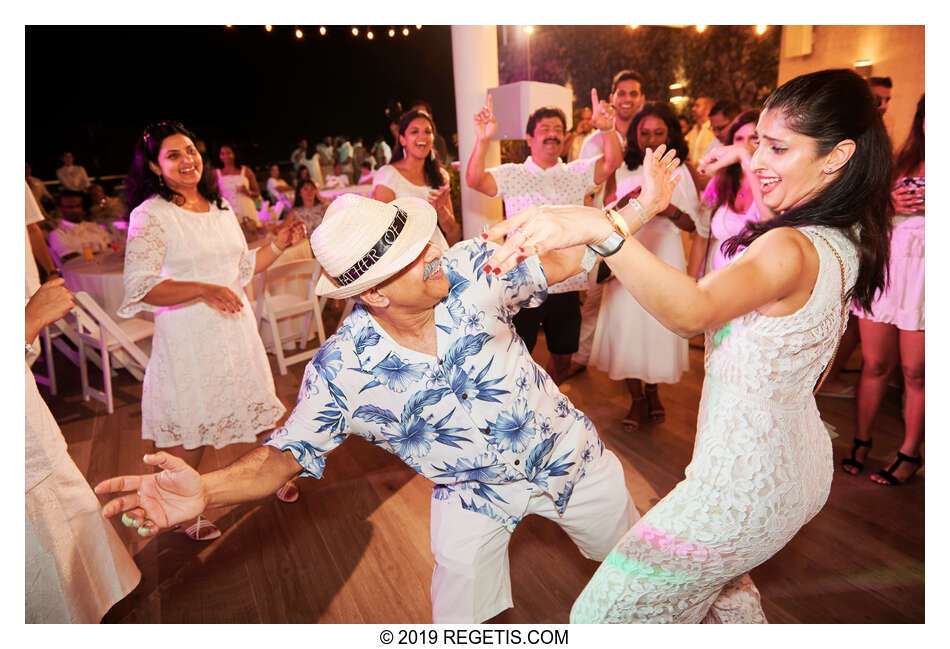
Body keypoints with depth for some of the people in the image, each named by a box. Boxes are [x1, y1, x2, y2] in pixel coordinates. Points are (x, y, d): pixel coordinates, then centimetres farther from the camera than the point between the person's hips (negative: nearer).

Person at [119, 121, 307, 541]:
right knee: (188, 429, 7)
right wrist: (204, 290, -31)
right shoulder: (151, 215, -12)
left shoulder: (220, 207, 9)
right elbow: (142, 287, -20)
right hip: (186, 337, -5)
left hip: (236, 326, 6)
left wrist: (279, 245, 4)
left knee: (253, 409, 18)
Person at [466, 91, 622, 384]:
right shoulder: (511, 174, 0)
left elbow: (612, 162, -8)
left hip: (566, 285, 4)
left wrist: (608, 129, -28)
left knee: (562, 358, 17)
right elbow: (474, 180, -16)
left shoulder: (577, 173, 8)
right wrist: (482, 140, -34)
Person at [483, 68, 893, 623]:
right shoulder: (847, 240, 1)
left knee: (601, 618, 4)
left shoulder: (792, 250, -29)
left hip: (743, 489, -10)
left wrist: (601, 227, -57)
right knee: (718, 577, 39)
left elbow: (692, 310, -49)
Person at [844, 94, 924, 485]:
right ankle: (861, 442, 22)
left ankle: (909, 453, 17)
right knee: (875, 364, 8)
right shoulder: (900, 163, 13)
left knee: (915, 371, 2)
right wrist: (889, 204, -5)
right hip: (884, 268, 3)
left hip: (921, 276, -3)